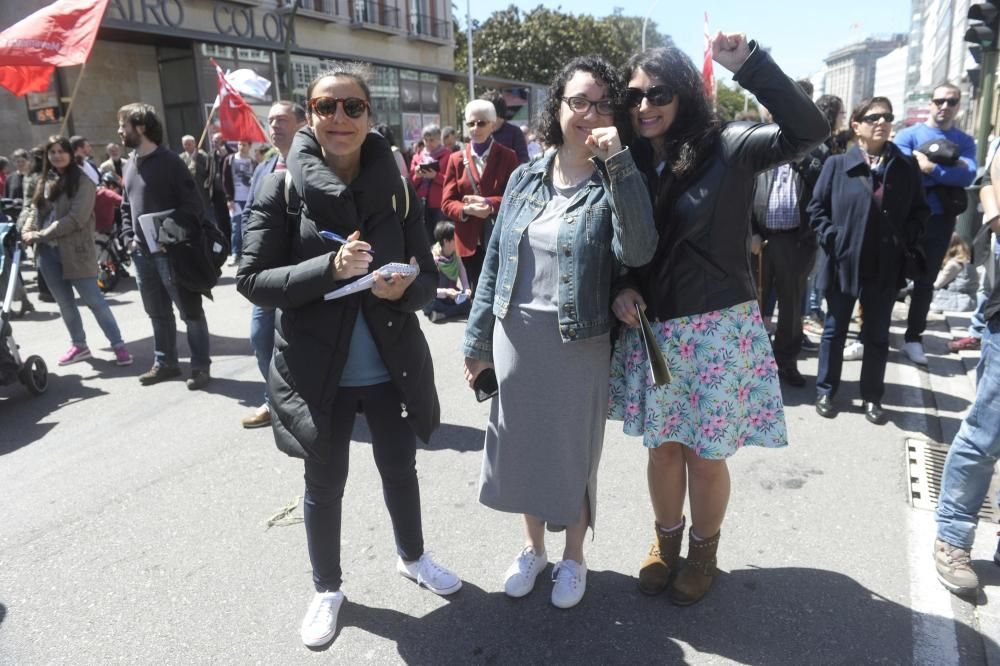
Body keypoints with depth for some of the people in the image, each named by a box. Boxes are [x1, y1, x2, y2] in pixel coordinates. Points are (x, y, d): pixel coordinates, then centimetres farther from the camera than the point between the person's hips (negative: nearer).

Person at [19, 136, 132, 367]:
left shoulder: (82, 181, -7)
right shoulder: (46, 181, 14)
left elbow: (76, 218, -16)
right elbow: (34, 210, 14)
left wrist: (40, 235, -15)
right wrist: (27, 232, -7)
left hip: (75, 250, -6)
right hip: (48, 252, 6)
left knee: (94, 300, -5)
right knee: (65, 303, 13)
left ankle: (118, 344, 2)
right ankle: (78, 345, 25)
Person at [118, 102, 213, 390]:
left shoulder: (169, 161, -8)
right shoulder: (129, 165, 15)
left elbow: (192, 204, -12)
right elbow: (126, 206, 21)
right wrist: (128, 237, 7)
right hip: (142, 253, 8)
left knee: (190, 312, 1)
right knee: (158, 313, 16)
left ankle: (200, 366, 8)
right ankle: (165, 362, 27)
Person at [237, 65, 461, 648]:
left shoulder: (396, 188, -2)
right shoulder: (283, 189, -9)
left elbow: (428, 276, 0)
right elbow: (252, 280, -12)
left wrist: (404, 288, -23)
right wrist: (329, 268, -26)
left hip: (391, 364, 2)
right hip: (316, 369, -2)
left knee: (400, 468, 20)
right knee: (325, 485, 15)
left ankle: (413, 557, 47)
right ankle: (327, 589, 39)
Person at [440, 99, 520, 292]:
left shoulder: (507, 157, 3)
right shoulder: (456, 159, 8)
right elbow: (447, 203, 4)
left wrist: (489, 203, -21)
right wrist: (467, 209, -17)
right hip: (470, 241, 2)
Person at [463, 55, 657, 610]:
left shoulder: (613, 185, -5)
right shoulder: (525, 178, 5)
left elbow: (637, 251, -25)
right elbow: (495, 260, 7)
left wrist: (618, 162, -26)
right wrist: (478, 340, 6)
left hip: (579, 341, -3)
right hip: (515, 335, 4)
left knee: (573, 449, 11)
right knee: (523, 444, 16)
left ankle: (573, 556, 36)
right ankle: (533, 546, 40)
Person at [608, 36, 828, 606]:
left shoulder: (726, 147, -9)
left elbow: (809, 132, -23)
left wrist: (749, 62, -28)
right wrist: (623, 287, -8)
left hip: (717, 328, -3)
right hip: (650, 328, 4)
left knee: (706, 456, 9)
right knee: (663, 447, 16)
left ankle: (704, 552, 36)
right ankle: (666, 539, 41)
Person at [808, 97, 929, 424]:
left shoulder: (906, 167, 5)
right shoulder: (837, 164, -2)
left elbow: (920, 211, 12)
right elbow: (817, 207, 1)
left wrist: (908, 242, -2)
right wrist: (831, 239, -10)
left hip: (886, 268, 2)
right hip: (844, 263, -2)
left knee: (878, 336, 11)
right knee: (834, 331, 10)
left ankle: (872, 397, 24)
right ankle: (825, 392, 23)